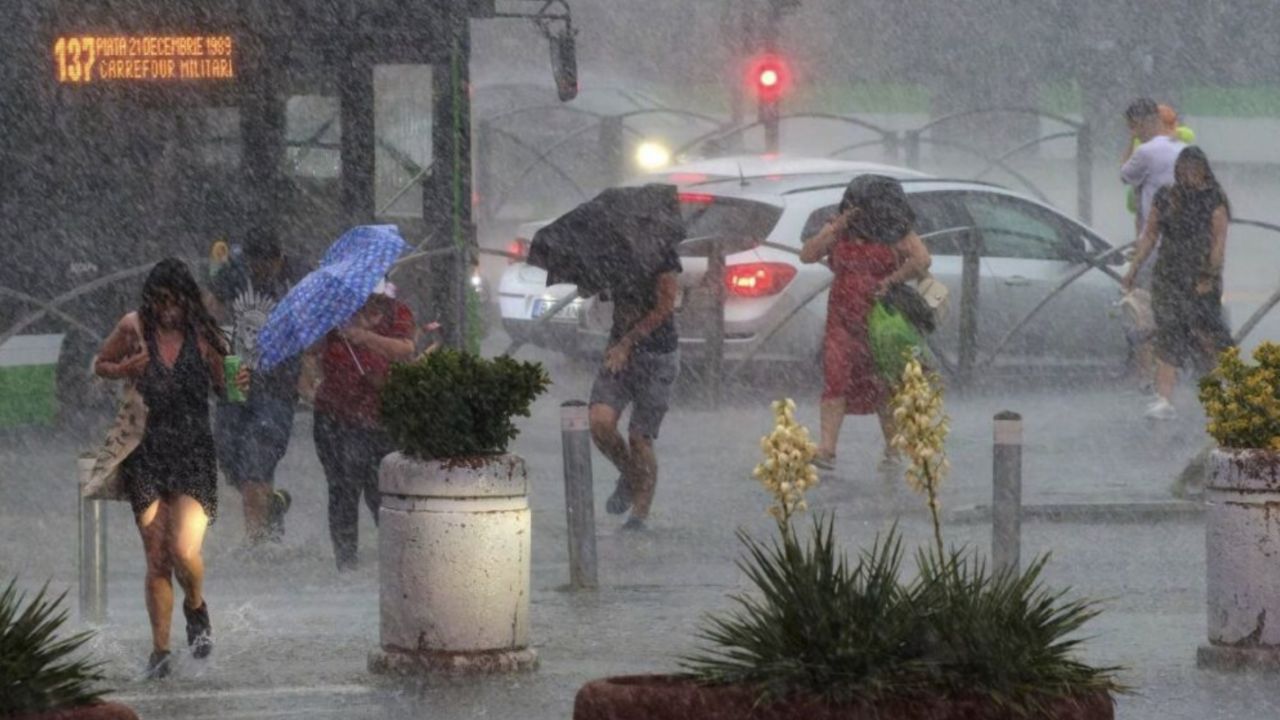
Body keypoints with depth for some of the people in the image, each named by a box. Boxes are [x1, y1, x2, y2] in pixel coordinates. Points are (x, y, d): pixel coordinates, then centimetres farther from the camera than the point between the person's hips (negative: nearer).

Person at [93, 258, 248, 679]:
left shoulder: (203, 335, -3)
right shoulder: (135, 328, -2)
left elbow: (223, 385, 8)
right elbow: (100, 366, 12)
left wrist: (239, 386, -16)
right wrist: (126, 368, -9)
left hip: (193, 455, -1)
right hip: (147, 456, 1)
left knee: (184, 551, -16)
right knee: (157, 560, 1)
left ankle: (195, 607, 17)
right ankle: (160, 649, 15)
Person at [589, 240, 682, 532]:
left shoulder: (662, 255, -9)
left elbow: (665, 308, -12)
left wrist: (627, 344, -14)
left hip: (657, 357, -5)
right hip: (620, 351, 5)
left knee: (640, 438, -4)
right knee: (600, 421, -15)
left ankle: (640, 514, 8)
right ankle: (628, 475, 12)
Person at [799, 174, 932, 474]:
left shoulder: (895, 235, -6)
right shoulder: (838, 230, 6)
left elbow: (922, 260, -16)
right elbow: (807, 255, -2)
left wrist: (891, 281, -16)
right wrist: (836, 230, -11)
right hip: (843, 321, 3)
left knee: (883, 386, 5)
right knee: (836, 379, -10)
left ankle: (892, 451, 18)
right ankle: (826, 451, -16)